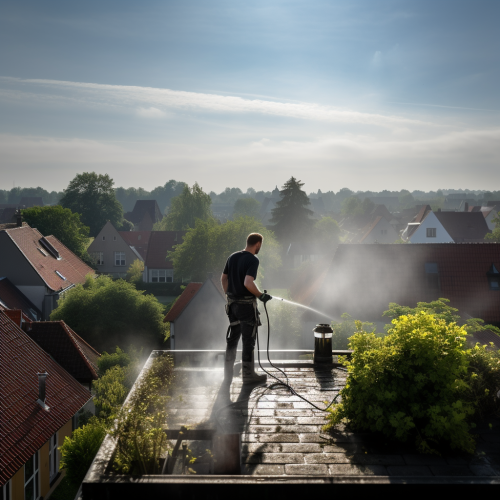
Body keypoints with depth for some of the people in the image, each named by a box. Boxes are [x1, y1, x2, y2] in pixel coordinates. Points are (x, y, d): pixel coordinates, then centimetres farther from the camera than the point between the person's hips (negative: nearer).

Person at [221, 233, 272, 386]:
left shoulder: (233, 257, 7)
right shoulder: (253, 260, -16)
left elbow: (223, 278, 13)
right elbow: (248, 283, -27)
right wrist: (261, 295, -13)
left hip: (232, 303, 7)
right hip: (247, 304, -7)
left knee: (232, 339, 15)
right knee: (248, 341, 5)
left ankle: (227, 376, 20)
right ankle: (248, 375, 15)